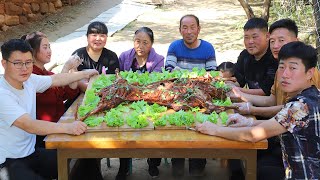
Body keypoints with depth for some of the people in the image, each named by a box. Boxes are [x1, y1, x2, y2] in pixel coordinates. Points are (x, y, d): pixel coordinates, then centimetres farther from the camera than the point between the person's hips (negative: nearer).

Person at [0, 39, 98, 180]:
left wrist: (85, 74, 28)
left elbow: (56, 79, 19)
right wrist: (67, 127, -43)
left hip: (31, 152, 8)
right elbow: (29, 126, -33)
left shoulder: (29, 80, 0)